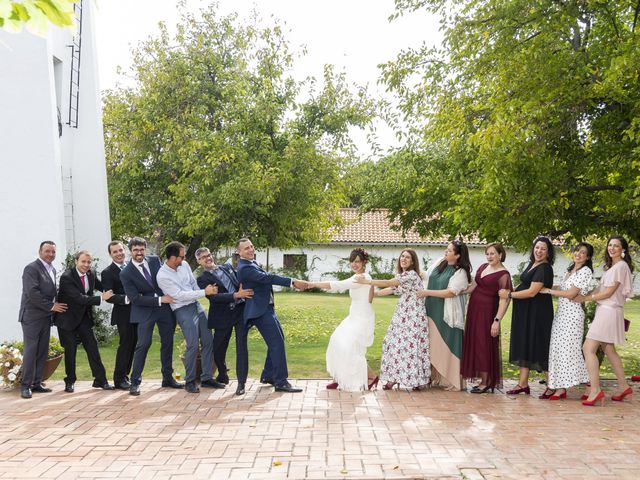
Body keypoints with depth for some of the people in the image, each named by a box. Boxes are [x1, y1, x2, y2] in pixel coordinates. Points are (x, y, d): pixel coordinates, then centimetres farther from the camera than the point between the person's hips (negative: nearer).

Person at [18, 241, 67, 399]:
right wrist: (51, 306, -15)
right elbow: (32, 293, -19)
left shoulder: (52, 269, 14)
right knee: (30, 351, -5)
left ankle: (37, 383, 15)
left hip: (46, 316, 8)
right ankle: (25, 386, 2)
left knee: (42, 352, 8)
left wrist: (54, 306, 4)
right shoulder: (31, 268, -11)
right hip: (32, 316, -8)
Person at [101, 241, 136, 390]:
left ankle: (125, 375, 23)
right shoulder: (108, 273, -6)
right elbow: (109, 297, -13)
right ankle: (119, 379, 6)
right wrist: (126, 299, -26)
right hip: (123, 313, -6)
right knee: (125, 345, -5)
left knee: (132, 345, 11)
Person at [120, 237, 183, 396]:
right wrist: (160, 300, -18)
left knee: (167, 343, 11)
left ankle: (168, 378, 24)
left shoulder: (154, 260, 1)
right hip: (145, 311, -5)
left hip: (165, 306, 5)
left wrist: (169, 295, -1)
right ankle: (135, 382, 0)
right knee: (143, 344, -12)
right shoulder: (126, 273, -11)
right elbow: (135, 299, -14)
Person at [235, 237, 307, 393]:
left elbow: (266, 277, 27)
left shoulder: (251, 263, 14)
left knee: (278, 339, 18)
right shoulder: (245, 268, -19)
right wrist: (293, 282, -32)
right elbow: (267, 278, -29)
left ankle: (268, 375, 28)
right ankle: (281, 382, -8)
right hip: (260, 311, -11)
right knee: (277, 343, -12)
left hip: (266, 308, 11)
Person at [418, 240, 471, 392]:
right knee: (434, 345, 11)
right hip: (433, 312, 6)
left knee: (447, 346, -2)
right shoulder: (440, 263, 8)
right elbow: (428, 277, 24)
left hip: (447, 315, -6)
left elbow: (450, 292, -20)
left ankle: (451, 380, 8)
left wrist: (427, 292, -15)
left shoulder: (460, 272, -12)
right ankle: (435, 377, 21)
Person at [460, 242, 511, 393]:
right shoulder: (483, 267, 10)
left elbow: (504, 300, -19)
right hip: (474, 310, 8)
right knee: (474, 343, 11)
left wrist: (497, 320, -24)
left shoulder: (503, 275, -14)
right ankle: (483, 380, 20)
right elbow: (474, 286, 16)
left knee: (484, 345, -3)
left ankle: (486, 382, 6)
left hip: (487, 311, -8)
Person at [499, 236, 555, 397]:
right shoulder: (532, 264, 12)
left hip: (538, 313, -9)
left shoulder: (544, 268, -16)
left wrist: (509, 295, -12)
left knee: (539, 348, -2)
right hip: (526, 313, 9)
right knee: (524, 347, 11)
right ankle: (523, 384, 19)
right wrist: (510, 292, 5)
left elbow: (532, 292, -20)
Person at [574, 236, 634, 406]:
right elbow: (601, 289, 16)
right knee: (609, 350, 15)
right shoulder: (611, 266, 20)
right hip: (604, 310, 10)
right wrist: (585, 296, 3)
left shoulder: (621, 266, -9)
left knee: (588, 348, -15)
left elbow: (608, 292, -12)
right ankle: (623, 386, 22)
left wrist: (585, 298, -8)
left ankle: (595, 390, -17)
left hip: (609, 311, -10)